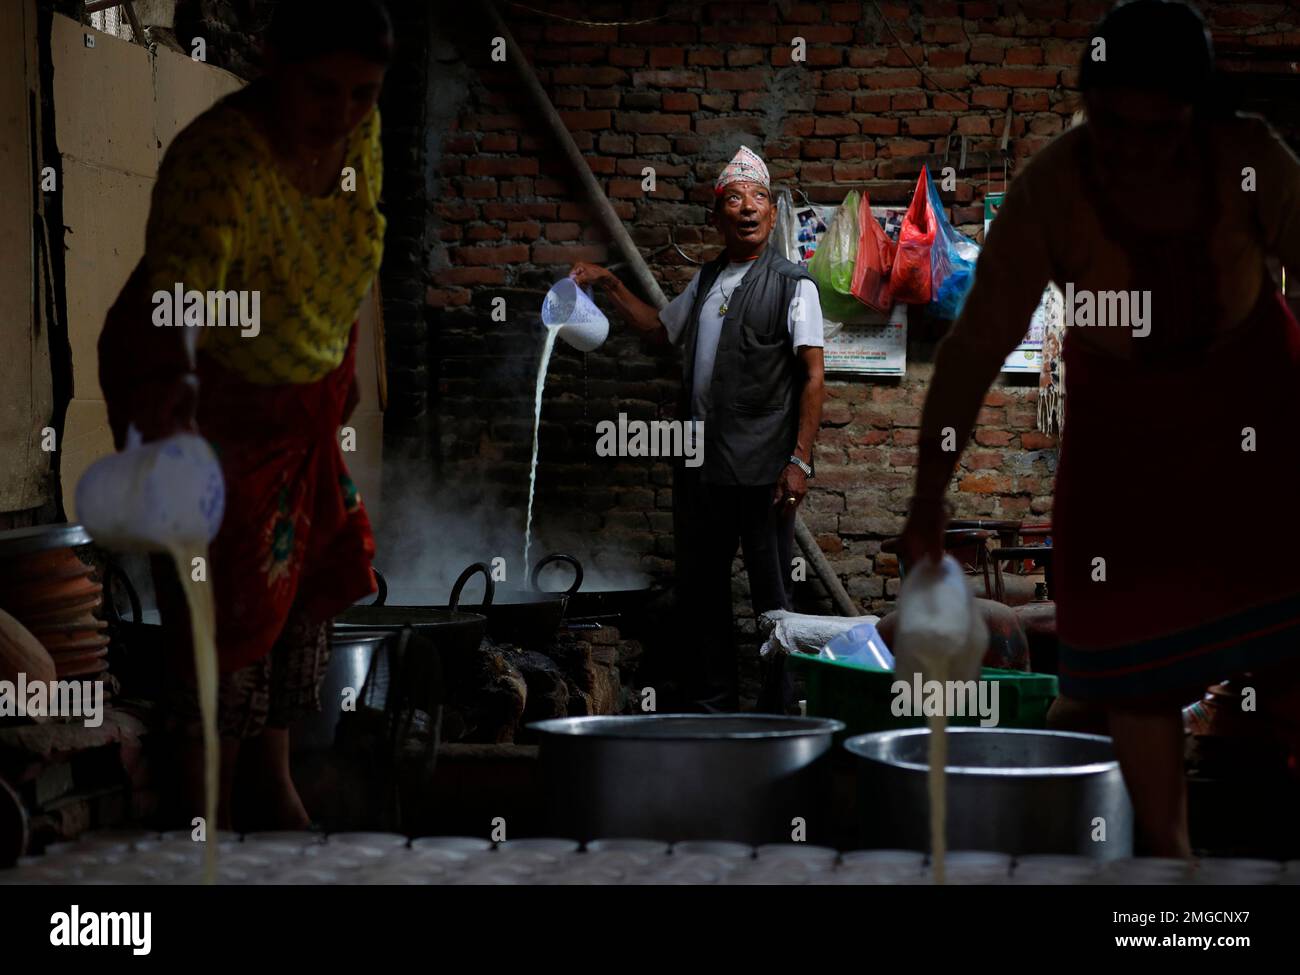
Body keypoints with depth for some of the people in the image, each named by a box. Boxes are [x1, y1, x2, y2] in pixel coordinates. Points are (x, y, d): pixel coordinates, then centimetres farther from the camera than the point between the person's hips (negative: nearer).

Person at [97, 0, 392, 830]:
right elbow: (178, 279, -51)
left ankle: (272, 778, 33)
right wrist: (174, 374, -71)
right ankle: (205, 812, 13)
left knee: (314, 577, 15)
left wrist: (344, 368, 15)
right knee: (229, 602, -3)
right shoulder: (219, 164, -34)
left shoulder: (358, 132, -10)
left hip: (304, 391, 8)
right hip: (204, 398, -7)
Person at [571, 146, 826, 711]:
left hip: (761, 469, -6)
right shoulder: (706, 280, 15)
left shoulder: (792, 285, -3)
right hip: (701, 464, 7)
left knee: (771, 593, -2)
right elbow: (660, 327, 32)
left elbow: (813, 377, -8)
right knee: (700, 589, 11)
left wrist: (800, 460, -15)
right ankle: (712, 706, 22)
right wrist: (609, 286, 21)